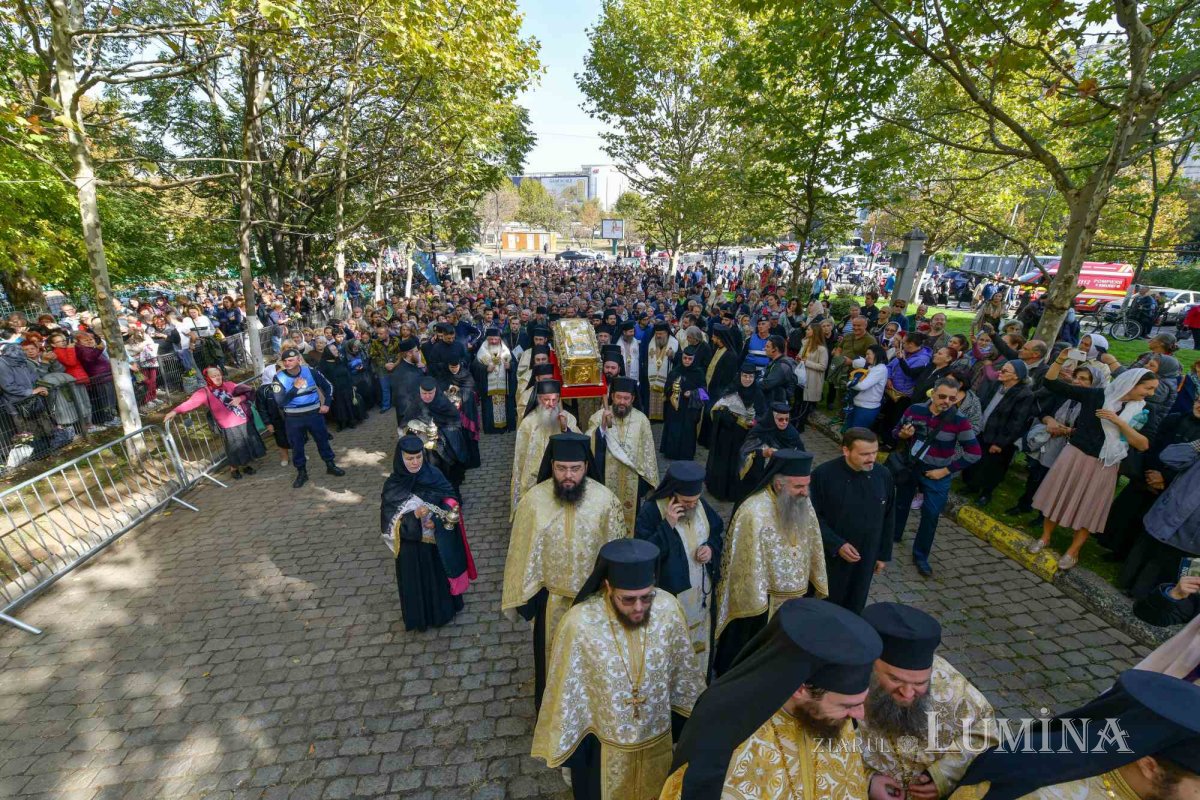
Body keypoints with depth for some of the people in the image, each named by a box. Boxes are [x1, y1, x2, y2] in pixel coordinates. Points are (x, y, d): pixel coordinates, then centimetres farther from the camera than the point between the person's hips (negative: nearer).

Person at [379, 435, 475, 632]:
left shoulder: (433, 474, -12)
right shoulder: (393, 486, -16)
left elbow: (452, 500, -7)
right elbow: (389, 522, -16)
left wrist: (437, 519, -23)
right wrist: (415, 516, -31)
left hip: (438, 541, 2)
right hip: (412, 546, -2)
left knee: (442, 575, 20)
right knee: (418, 581, 16)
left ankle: (444, 609, 45)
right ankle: (421, 616, 41)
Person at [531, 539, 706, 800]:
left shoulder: (668, 608, -24)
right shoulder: (579, 622, -33)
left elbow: (684, 669, -6)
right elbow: (566, 692, -17)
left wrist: (690, 717, 7)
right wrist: (563, 745, -5)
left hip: (659, 738, 3)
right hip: (603, 745, -2)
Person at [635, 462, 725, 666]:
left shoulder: (701, 505, -5)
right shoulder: (651, 510, -20)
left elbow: (718, 531, 12)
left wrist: (712, 547, -9)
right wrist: (667, 525, -31)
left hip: (701, 591, 5)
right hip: (669, 594, -5)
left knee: (699, 641, 21)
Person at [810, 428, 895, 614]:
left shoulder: (883, 476, -6)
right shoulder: (823, 475, -20)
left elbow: (888, 518, 5)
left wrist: (883, 554, 9)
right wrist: (836, 544, -21)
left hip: (865, 559, 4)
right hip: (829, 557, -3)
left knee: (854, 608, 19)